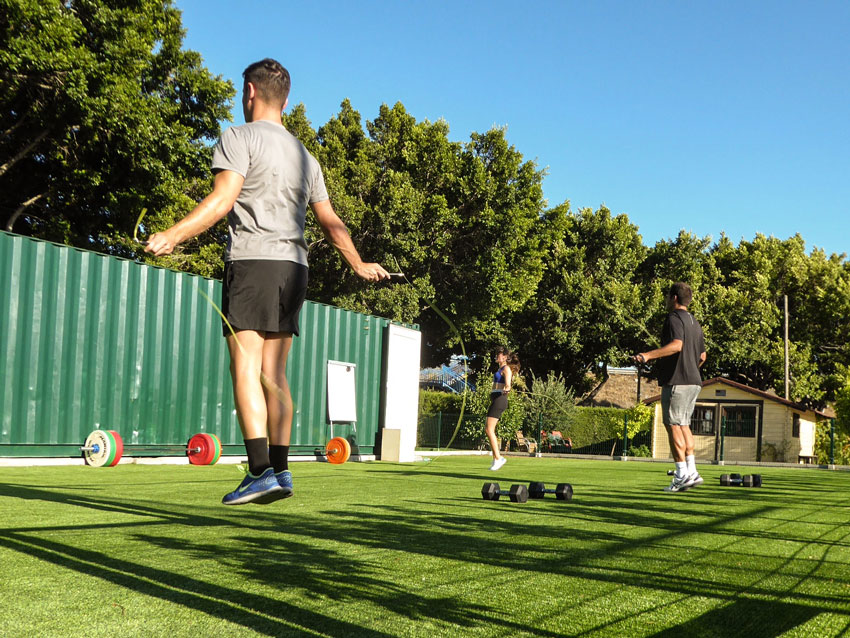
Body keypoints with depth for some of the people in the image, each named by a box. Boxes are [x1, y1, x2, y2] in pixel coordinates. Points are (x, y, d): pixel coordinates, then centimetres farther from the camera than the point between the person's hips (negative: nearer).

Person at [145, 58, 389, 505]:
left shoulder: (240, 138, 0)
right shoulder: (304, 154, 21)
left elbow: (223, 199, -15)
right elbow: (330, 221, 23)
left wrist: (173, 236, -22)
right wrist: (359, 265, 34)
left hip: (253, 260, -7)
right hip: (293, 267, 7)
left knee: (246, 370, -9)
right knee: (273, 375, 8)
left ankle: (260, 472, -17)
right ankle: (281, 471, 6)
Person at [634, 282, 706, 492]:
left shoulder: (675, 319, -9)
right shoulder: (695, 323, 19)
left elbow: (676, 345, -27)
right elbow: (702, 356, 24)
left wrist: (649, 355, -35)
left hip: (676, 381, -9)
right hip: (693, 381, 9)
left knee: (673, 425, -6)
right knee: (684, 424, 14)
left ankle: (682, 475, -8)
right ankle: (692, 472, 11)